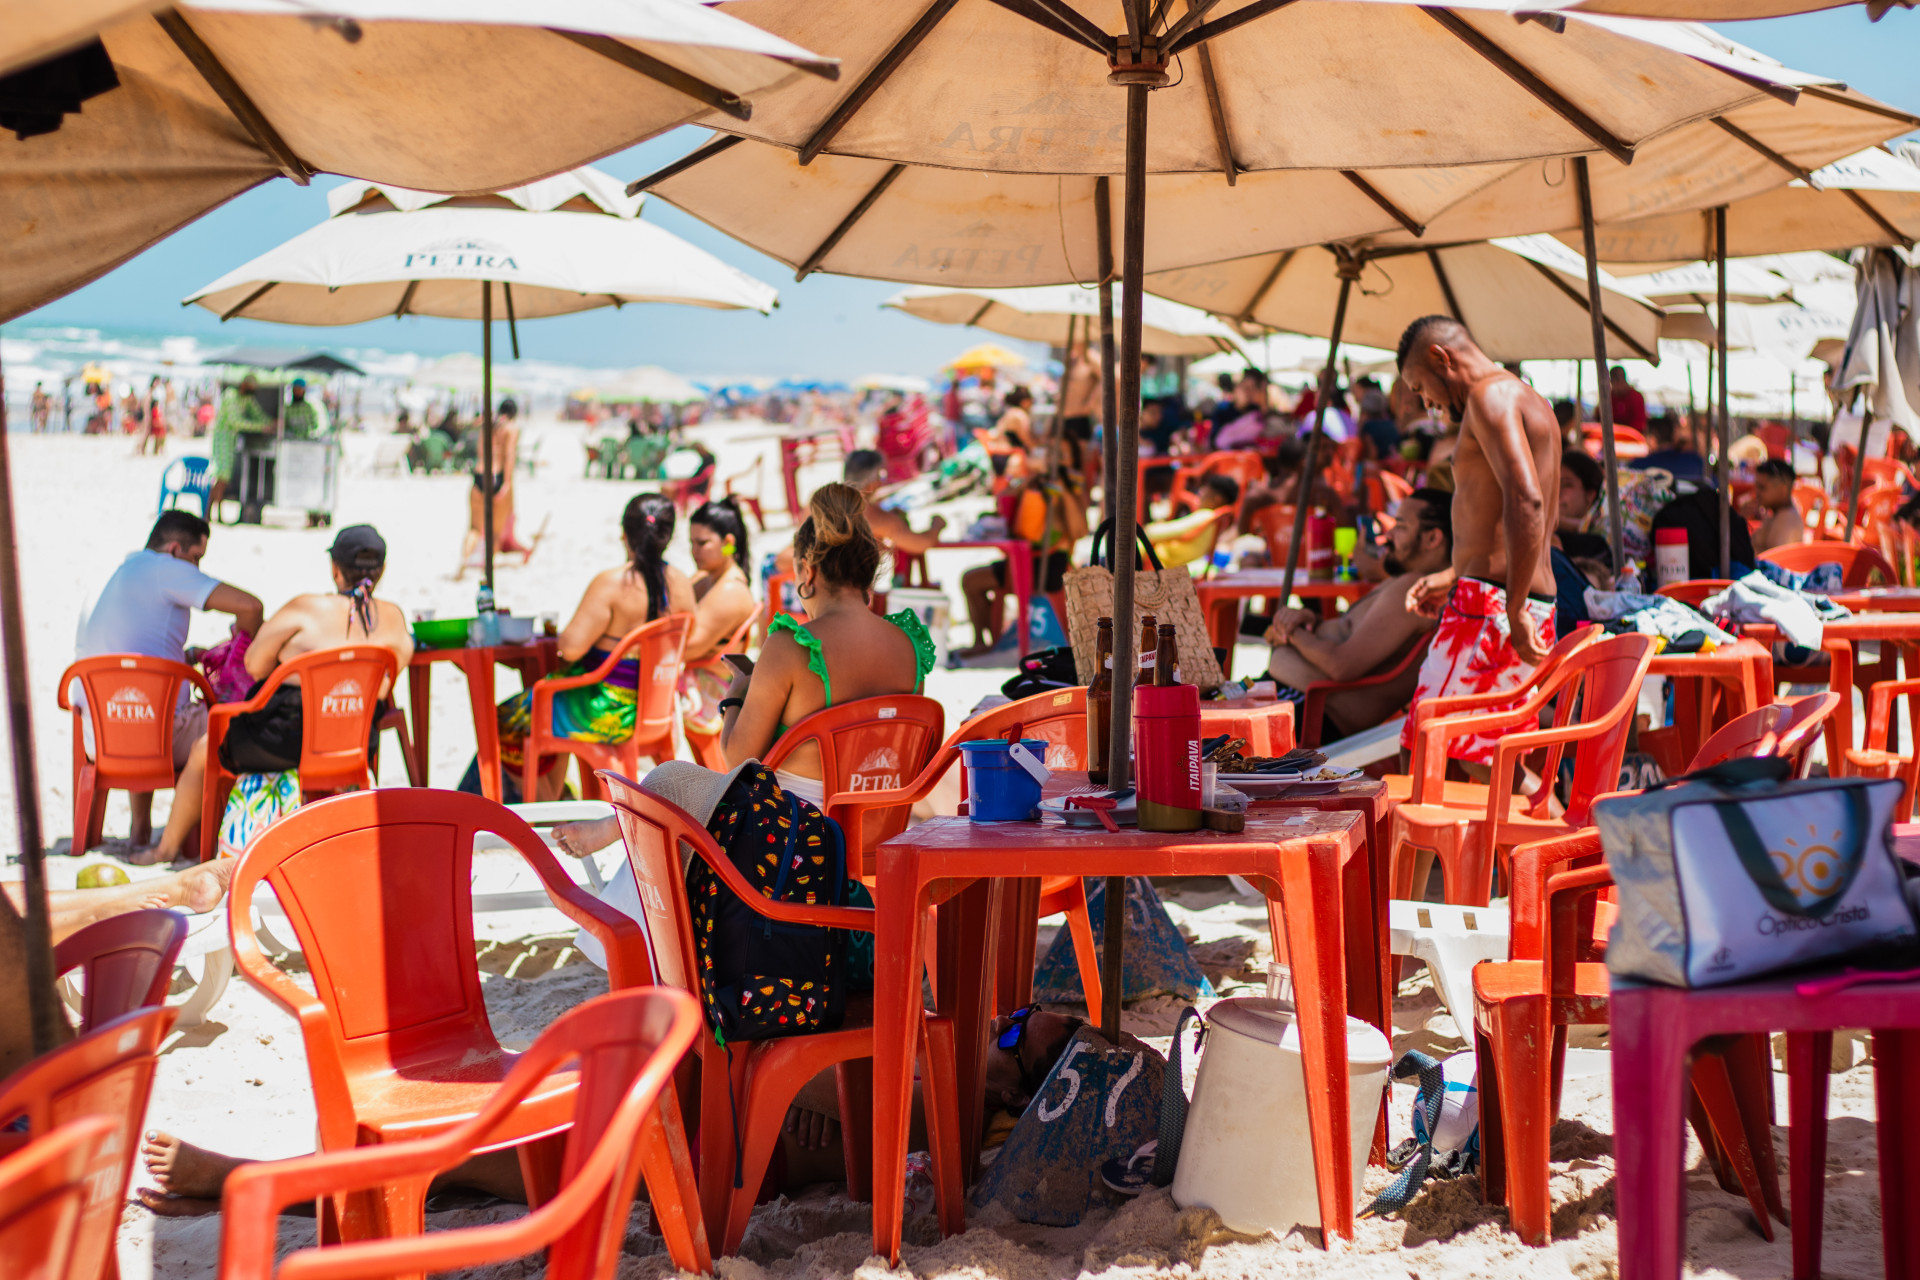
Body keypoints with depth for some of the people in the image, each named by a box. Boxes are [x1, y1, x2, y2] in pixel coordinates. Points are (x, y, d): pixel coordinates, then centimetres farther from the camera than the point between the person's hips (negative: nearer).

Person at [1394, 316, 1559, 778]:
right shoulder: (1531, 402, 22)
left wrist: (1513, 610, -25)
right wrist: (1455, 575, 29)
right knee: (1496, 765, 13)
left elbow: (1526, 501, -25)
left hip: (1492, 602, -10)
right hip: (1537, 603, 10)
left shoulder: (1491, 395, -11)